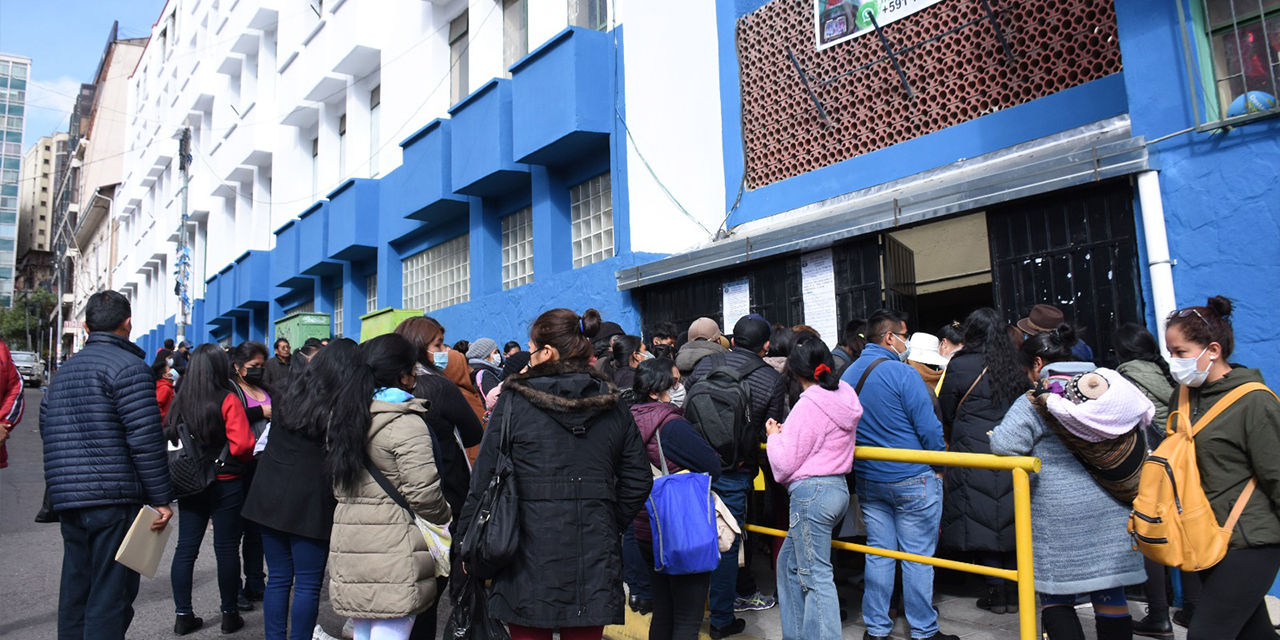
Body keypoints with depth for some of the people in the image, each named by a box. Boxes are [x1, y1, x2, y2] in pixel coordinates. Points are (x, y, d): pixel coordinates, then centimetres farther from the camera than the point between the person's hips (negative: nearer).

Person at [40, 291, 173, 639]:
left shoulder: (63, 371, 15)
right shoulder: (128, 366, -10)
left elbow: (48, 432, 20)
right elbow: (146, 438, -16)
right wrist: (161, 498, -12)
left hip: (67, 500, 8)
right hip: (114, 499, -8)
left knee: (75, 592, 16)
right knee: (111, 596, -3)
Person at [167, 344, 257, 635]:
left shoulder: (180, 401, 2)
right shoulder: (228, 400, -14)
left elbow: (172, 438, 11)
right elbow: (242, 445, -19)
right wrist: (247, 457, 1)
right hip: (226, 484, -5)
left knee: (186, 548, 11)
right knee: (227, 548, 5)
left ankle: (183, 615, 18)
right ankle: (230, 614, 15)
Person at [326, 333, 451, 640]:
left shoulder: (345, 415, 11)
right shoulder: (406, 424, -14)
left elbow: (339, 487, 18)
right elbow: (424, 493, -15)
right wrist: (445, 517, 1)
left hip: (349, 543, 8)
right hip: (393, 552, -8)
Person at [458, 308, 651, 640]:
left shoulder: (514, 401, -6)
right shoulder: (614, 409, 4)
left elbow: (484, 477, -5)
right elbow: (638, 480, 6)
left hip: (530, 563, -3)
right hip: (594, 562, 3)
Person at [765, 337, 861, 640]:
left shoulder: (809, 404, -17)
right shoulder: (845, 395, 8)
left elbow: (784, 463, -14)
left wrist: (774, 436, 3)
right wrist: (787, 433, 13)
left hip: (811, 492, -9)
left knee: (816, 575, -2)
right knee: (789, 562, 20)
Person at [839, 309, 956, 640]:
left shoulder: (848, 374, 6)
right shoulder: (902, 374, -16)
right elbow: (929, 427, -15)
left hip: (867, 478, 6)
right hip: (913, 480, -6)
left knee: (879, 553, 13)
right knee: (918, 557, 6)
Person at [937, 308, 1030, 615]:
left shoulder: (959, 365, -7)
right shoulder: (1015, 365, 5)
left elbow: (946, 412, 2)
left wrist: (952, 438, 20)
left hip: (974, 453, -4)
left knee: (982, 517, 3)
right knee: (1011, 516, 10)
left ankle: (997, 590, 7)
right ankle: (1015, 589, 17)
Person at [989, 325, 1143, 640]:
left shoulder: (1036, 400, -10)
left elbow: (1003, 445, -18)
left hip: (1060, 513, -6)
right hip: (1112, 509, 6)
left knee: (1055, 597, 5)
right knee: (1110, 596, 14)